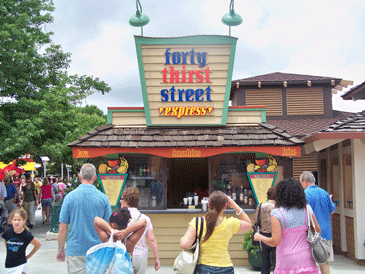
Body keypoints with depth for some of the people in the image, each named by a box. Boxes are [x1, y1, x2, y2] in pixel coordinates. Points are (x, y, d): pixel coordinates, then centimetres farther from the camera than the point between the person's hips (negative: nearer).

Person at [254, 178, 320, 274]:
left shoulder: (276, 213, -11)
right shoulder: (307, 209, 0)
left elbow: (275, 242, -14)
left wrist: (260, 237, 3)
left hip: (287, 263, -3)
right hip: (306, 260, 3)